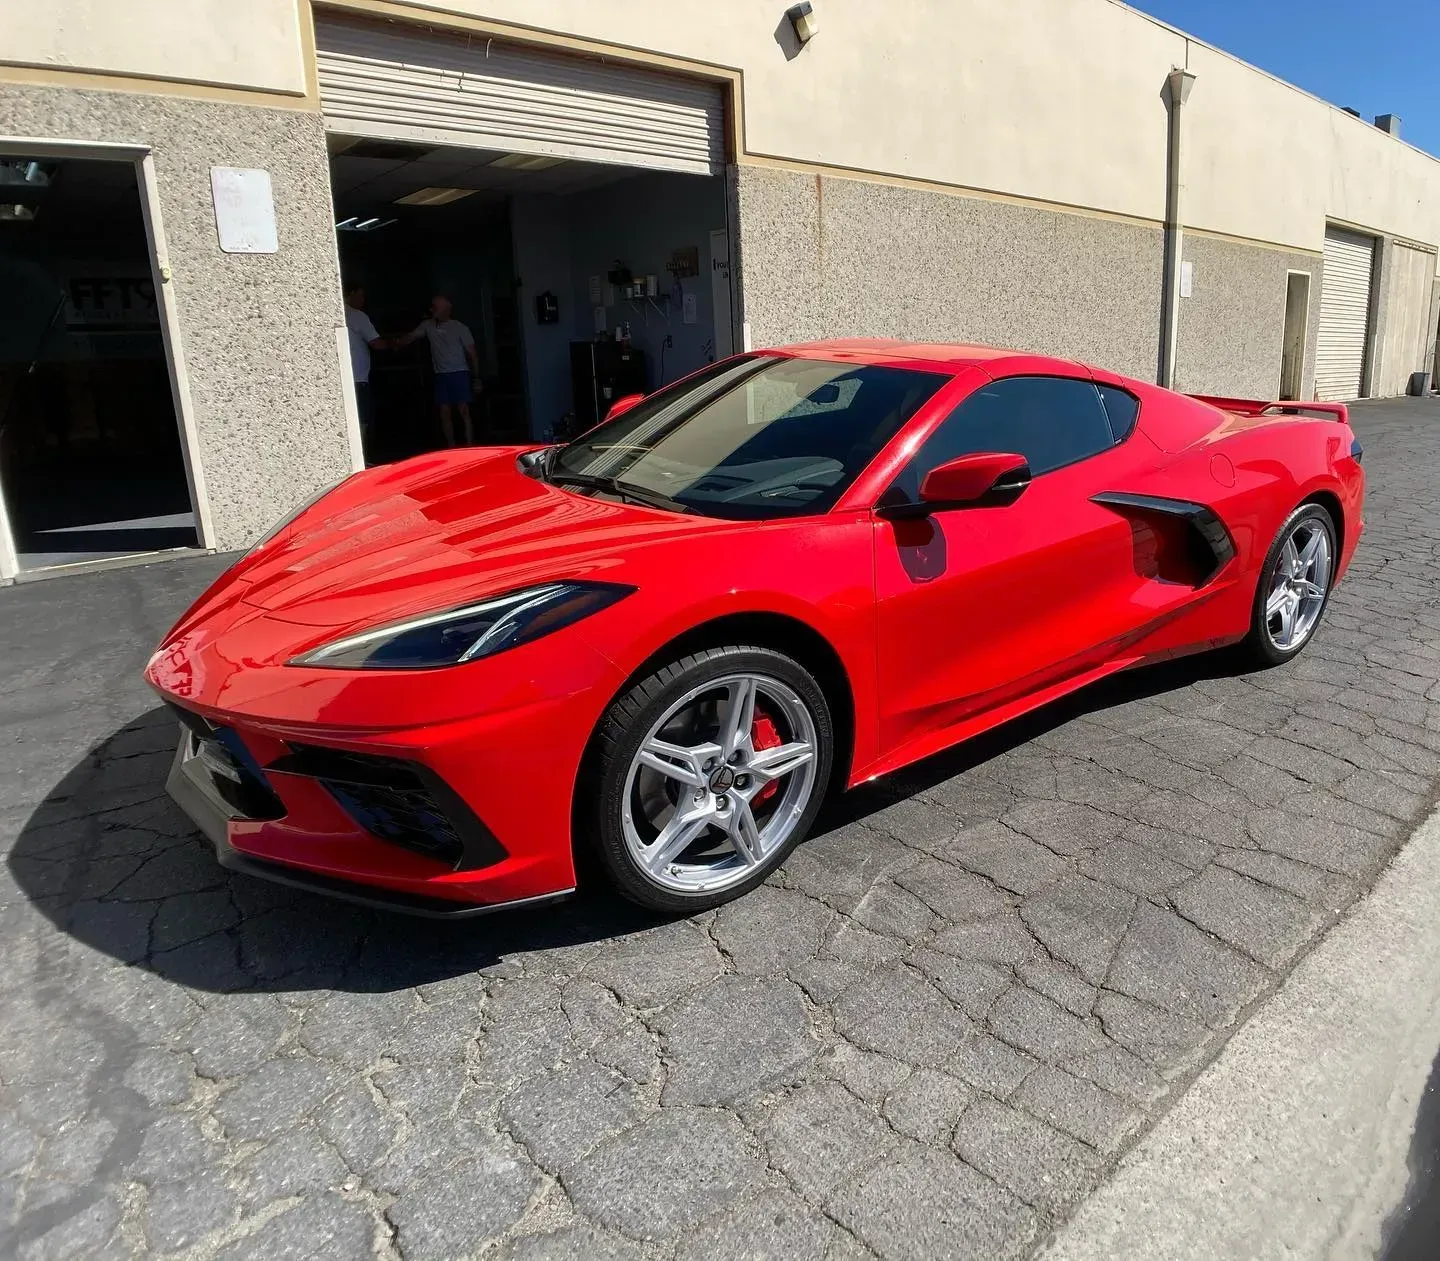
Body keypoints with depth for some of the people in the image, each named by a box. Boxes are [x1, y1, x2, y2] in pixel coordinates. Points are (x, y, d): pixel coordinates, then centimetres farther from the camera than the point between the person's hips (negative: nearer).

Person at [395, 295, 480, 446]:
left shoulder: (460, 328, -2)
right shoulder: (428, 325, 9)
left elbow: (471, 353, 0)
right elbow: (411, 336, 5)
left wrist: (477, 377, -3)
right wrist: (397, 343, -15)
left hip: (459, 373, -4)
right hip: (441, 375, 4)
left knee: (463, 410, -10)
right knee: (444, 412, 2)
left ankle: (470, 447, -10)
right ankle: (451, 448, 7)